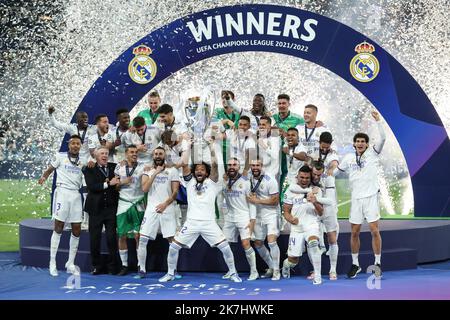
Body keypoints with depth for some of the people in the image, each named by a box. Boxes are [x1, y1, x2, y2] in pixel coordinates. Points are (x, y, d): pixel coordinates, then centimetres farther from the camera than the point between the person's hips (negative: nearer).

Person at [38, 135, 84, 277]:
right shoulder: (60, 156, 4)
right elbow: (50, 170, 10)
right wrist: (43, 177, -1)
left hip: (76, 194, 4)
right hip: (62, 192, -4)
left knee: (77, 230, 2)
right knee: (58, 228, -5)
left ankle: (71, 263, 12)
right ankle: (52, 263, 1)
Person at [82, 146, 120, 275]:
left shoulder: (114, 167, 9)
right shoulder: (89, 170, 1)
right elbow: (91, 186, -12)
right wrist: (108, 184, -17)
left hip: (111, 208, 1)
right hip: (96, 209, -1)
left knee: (112, 238, -2)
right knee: (95, 239, 4)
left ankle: (113, 266, 7)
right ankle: (97, 266, 16)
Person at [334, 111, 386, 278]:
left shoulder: (372, 153, 2)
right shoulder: (349, 158, 10)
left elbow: (382, 139, -11)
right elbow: (336, 170, 22)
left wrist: (378, 121, -19)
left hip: (371, 196, -3)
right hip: (356, 198, 3)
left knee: (374, 230, -7)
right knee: (354, 232, 5)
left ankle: (378, 263, 2)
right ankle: (355, 264, 17)